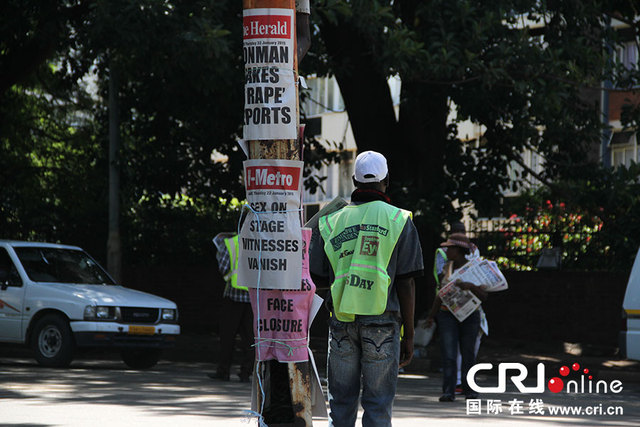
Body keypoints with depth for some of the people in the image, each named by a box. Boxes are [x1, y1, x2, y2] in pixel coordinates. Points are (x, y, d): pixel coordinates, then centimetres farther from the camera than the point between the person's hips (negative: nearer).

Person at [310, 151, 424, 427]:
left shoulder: (332, 222, 7)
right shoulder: (399, 221, 0)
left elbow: (319, 278, 7)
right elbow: (406, 284, -3)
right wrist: (409, 335, 1)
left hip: (342, 321, 2)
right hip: (382, 322, -2)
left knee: (340, 404, 8)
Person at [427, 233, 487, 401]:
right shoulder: (447, 268, 9)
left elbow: (483, 296, -9)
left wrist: (470, 286, -27)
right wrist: (431, 316, 13)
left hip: (469, 316, -2)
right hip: (447, 315, 2)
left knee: (468, 353, 4)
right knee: (448, 354, -9)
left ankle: (469, 389, 18)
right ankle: (448, 392, -12)